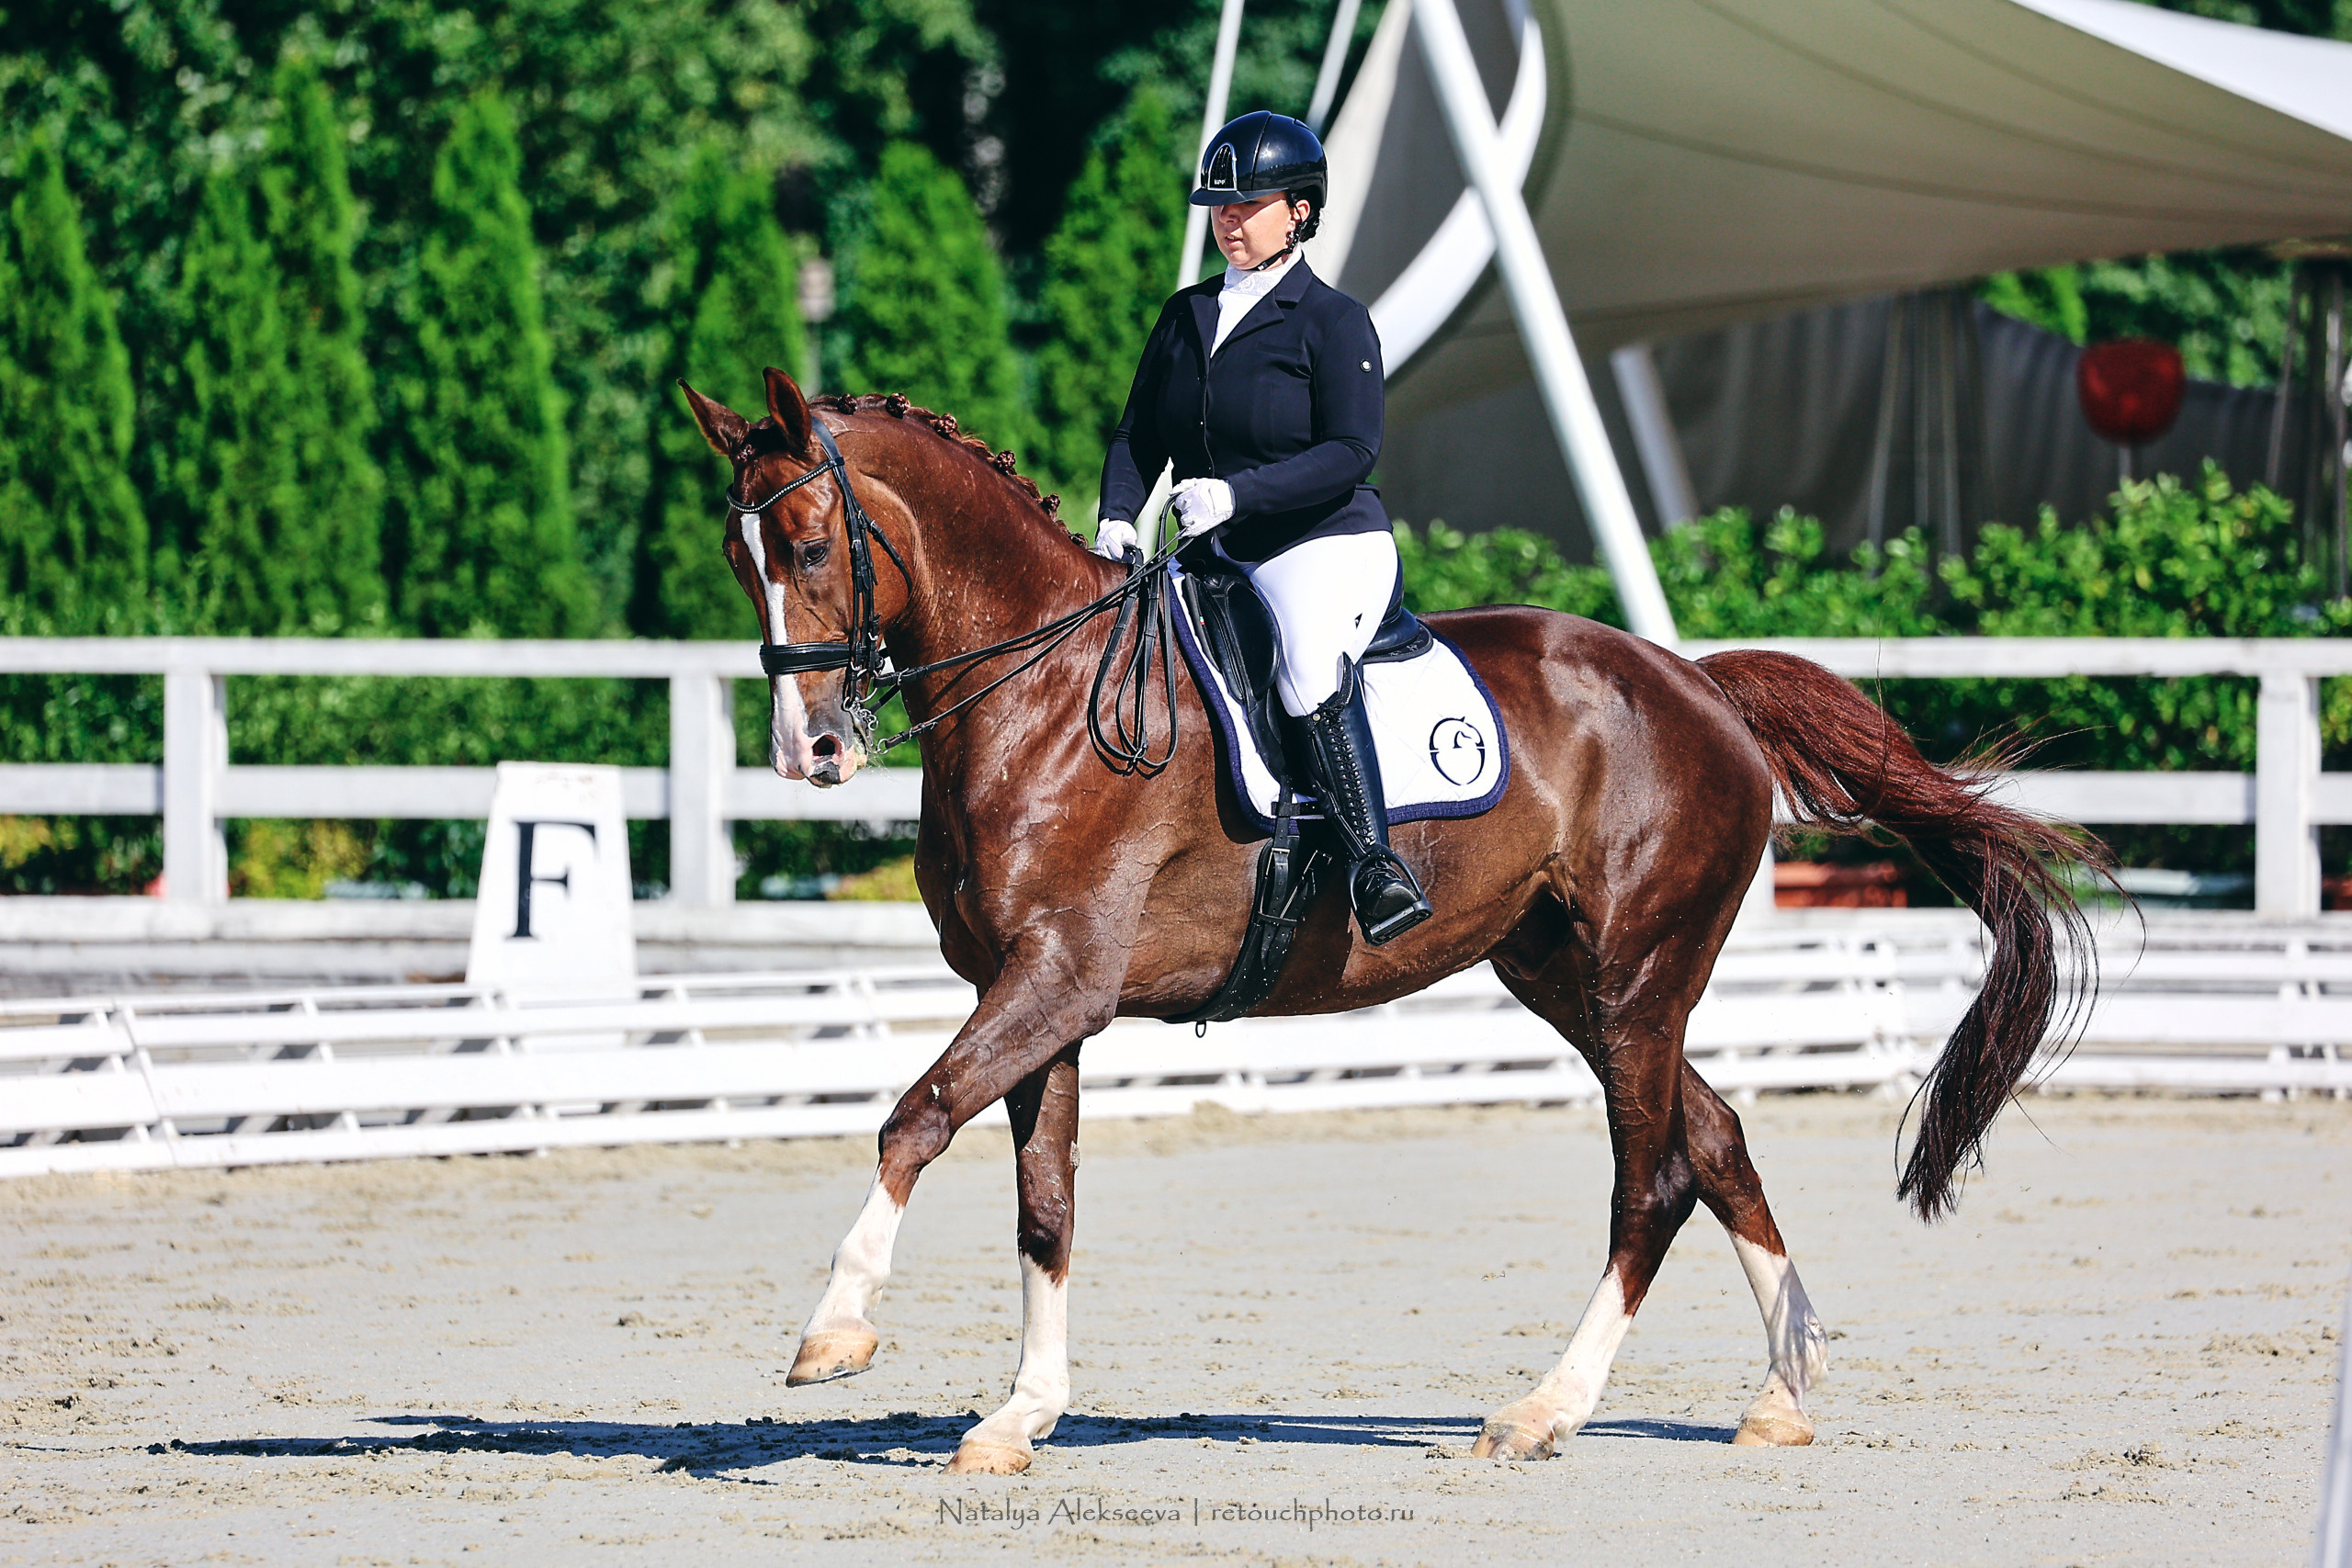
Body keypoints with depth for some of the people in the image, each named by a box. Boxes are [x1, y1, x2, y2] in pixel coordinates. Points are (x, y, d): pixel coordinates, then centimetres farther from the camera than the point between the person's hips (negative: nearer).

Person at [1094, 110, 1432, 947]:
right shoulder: (1187, 315, 14)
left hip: (1328, 544, -8)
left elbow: (1351, 453, -14)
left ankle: (1374, 861, -35)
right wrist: (1117, 517, -6)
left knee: (1310, 670, -35)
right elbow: (1139, 434, 15)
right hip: (1214, 559, 8)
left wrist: (1237, 493, -25)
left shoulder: (1334, 321, -5)